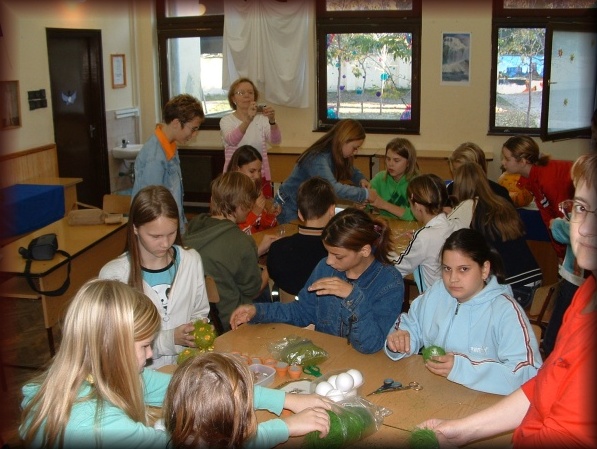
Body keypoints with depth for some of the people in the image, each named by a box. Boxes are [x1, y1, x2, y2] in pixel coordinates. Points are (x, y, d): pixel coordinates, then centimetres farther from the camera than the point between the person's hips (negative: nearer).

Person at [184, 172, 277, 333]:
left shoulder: (194, 224, -6)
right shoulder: (242, 242, -26)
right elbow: (253, 290, -9)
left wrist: (259, 250, 17)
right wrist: (269, 271, 11)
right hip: (225, 322, -7)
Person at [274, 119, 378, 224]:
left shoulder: (335, 155, -5)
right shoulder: (318, 158, -31)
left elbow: (351, 171, 14)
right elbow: (333, 188, -45)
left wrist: (361, 179, -9)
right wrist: (365, 193, -40)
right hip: (290, 208, -8)